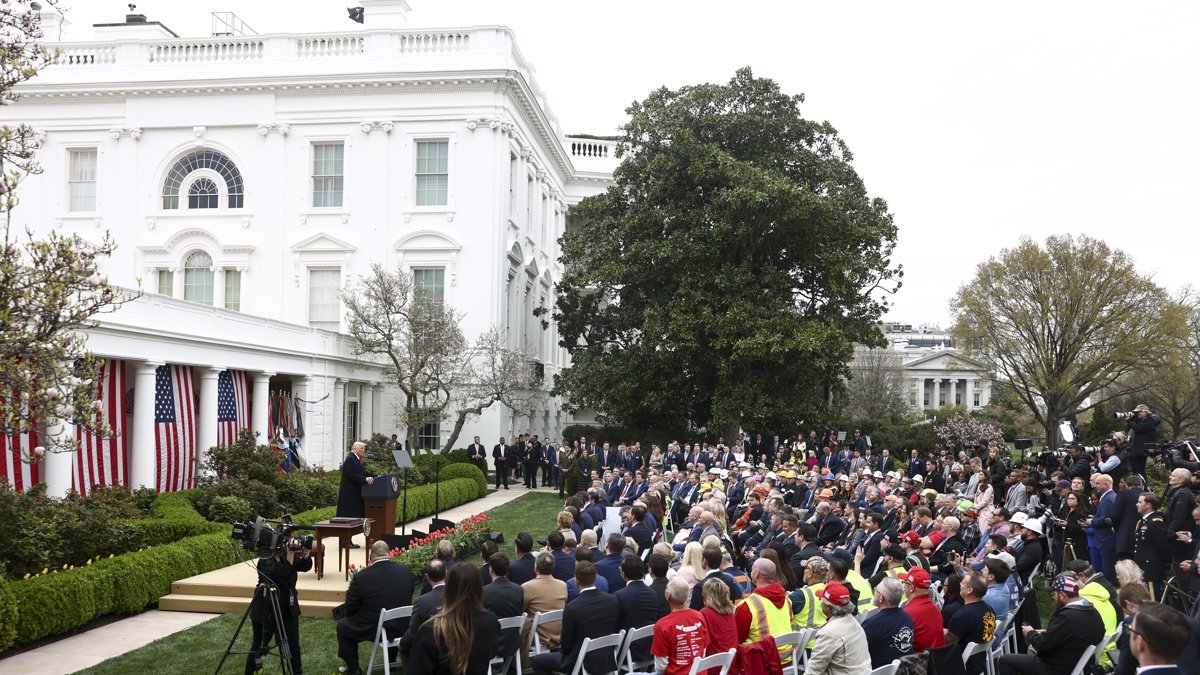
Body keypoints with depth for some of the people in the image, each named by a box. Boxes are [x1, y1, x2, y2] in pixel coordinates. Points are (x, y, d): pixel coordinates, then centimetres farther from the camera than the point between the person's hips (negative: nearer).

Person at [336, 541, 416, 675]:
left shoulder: (362, 576, -20)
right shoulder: (406, 570, -7)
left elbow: (349, 609, -8)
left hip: (373, 630, -4)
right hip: (402, 628, 4)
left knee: (342, 626, 22)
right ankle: (391, 663, 46)